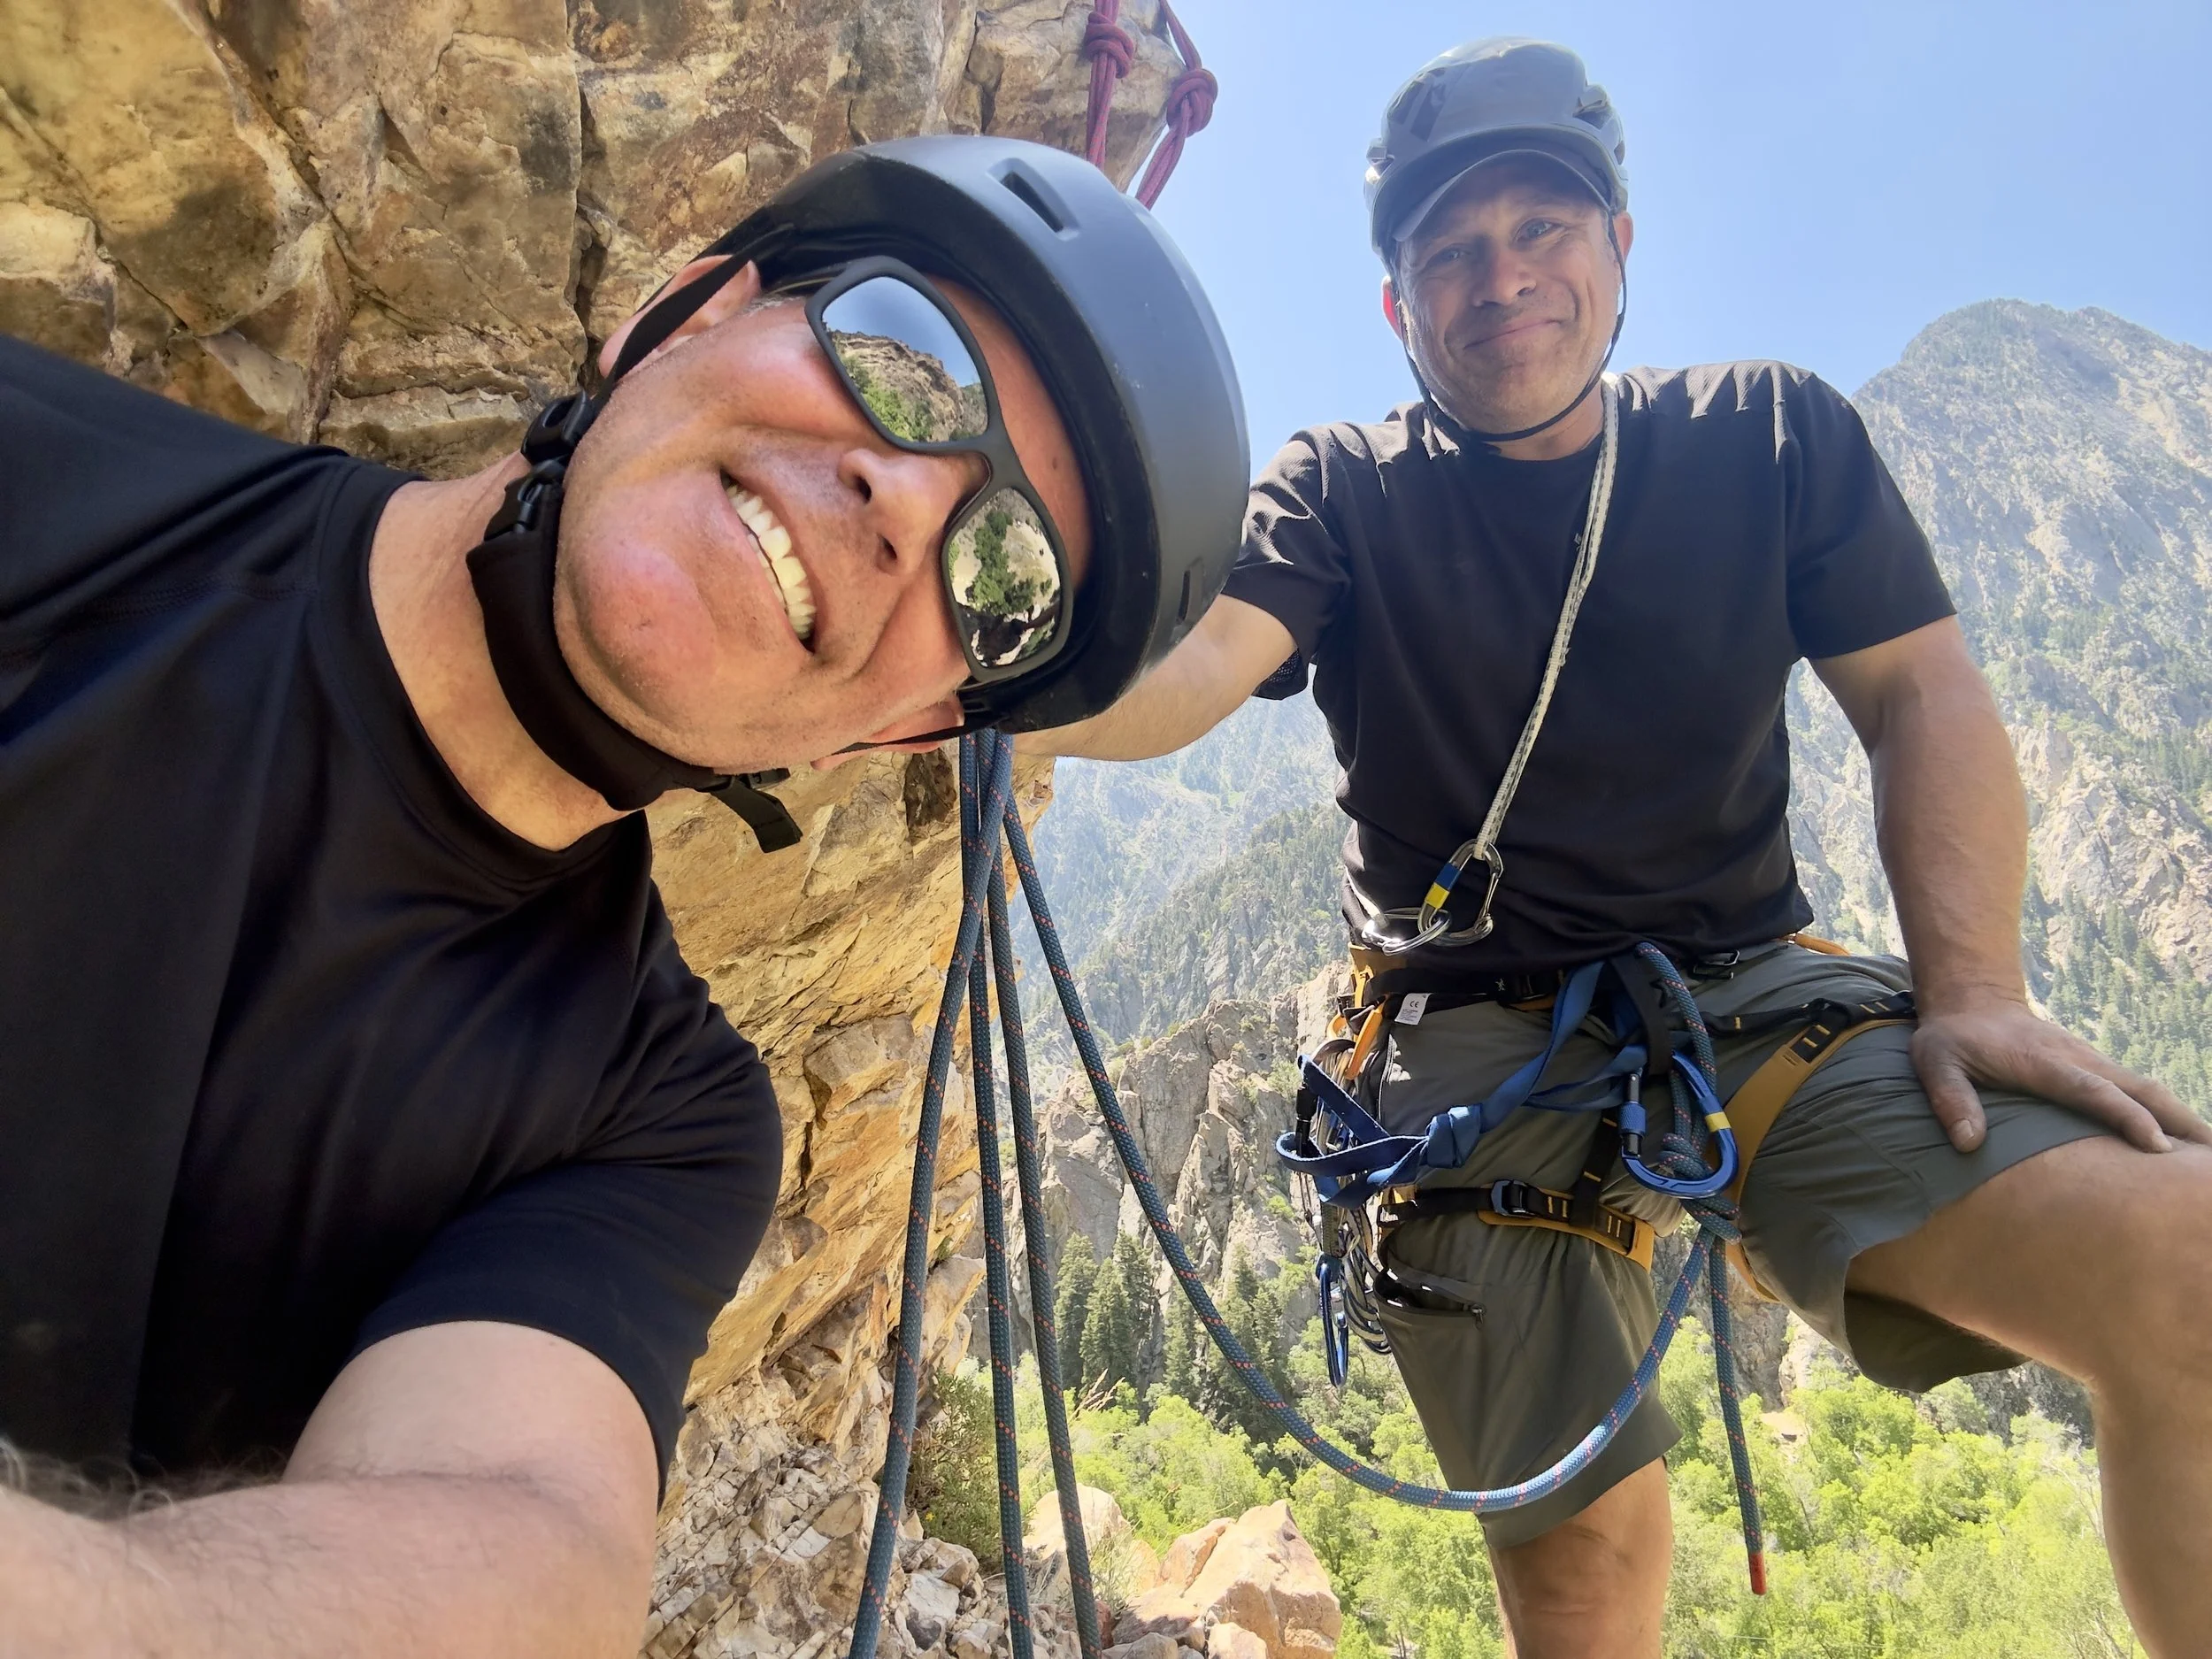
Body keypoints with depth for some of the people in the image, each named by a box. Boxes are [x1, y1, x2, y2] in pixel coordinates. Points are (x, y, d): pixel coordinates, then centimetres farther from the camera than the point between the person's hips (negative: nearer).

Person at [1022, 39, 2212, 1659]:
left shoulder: (1773, 432, 8)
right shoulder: (1346, 490, 3)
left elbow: (1925, 693, 4)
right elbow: (1185, 667, -14)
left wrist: (1974, 985, -11)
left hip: (1758, 993, 2)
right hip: (1474, 1039, -1)